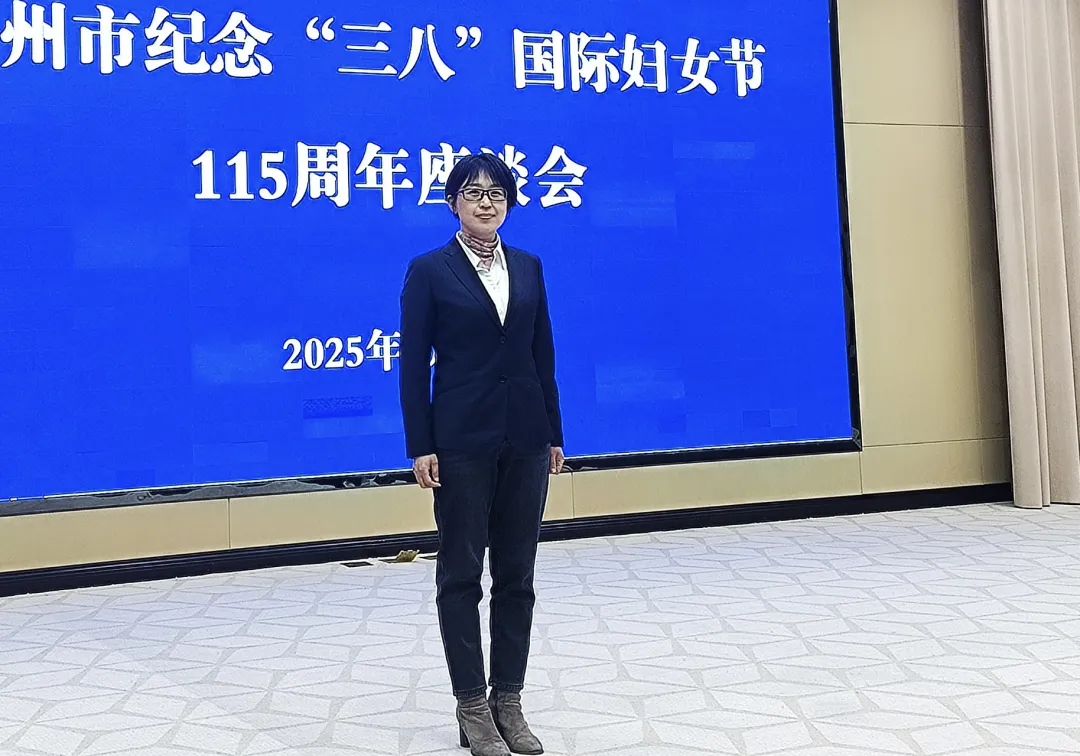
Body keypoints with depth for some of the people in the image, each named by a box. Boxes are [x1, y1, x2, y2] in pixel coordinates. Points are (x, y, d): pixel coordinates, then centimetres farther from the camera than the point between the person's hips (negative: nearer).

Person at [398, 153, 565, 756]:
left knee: (516, 573, 9)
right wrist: (421, 447, -10)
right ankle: (472, 708, 15)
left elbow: (543, 356, 11)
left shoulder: (529, 268, 9)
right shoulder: (430, 271, -2)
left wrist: (555, 434, 8)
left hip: (525, 437, 4)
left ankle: (509, 701, 21)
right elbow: (414, 364, -5)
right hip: (462, 439, -4)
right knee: (461, 574, 4)